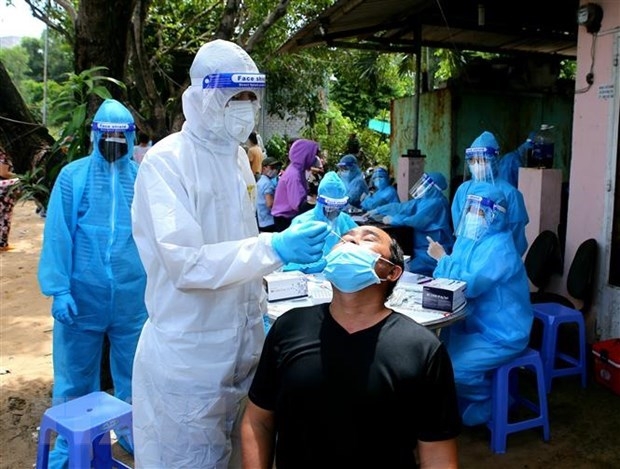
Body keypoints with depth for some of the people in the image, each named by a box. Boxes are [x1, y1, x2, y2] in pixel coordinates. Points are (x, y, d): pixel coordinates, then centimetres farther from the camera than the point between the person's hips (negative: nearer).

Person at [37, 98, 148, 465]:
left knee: (133, 373, 16)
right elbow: (58, 234, -6)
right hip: (82, 296, -1)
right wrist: (59, 289, -12)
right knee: (75, 376, 13)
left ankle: (133, 435, 36)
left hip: (134, 298, 2)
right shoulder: (73, 176, -3)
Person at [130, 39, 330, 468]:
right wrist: (275, 249, -29)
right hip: (190, 352, -7)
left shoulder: (237, 155, 8)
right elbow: (185, 263, -24)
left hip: (242, 342, 7)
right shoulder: (167, 161, -16)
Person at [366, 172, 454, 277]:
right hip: (422, 251, 9)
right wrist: (377, 211, 14)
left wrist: (393, 220, -14)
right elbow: (401, 207, 16)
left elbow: (418, 221, -25)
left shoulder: (437, 202, -16)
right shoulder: (423, 200, 13)